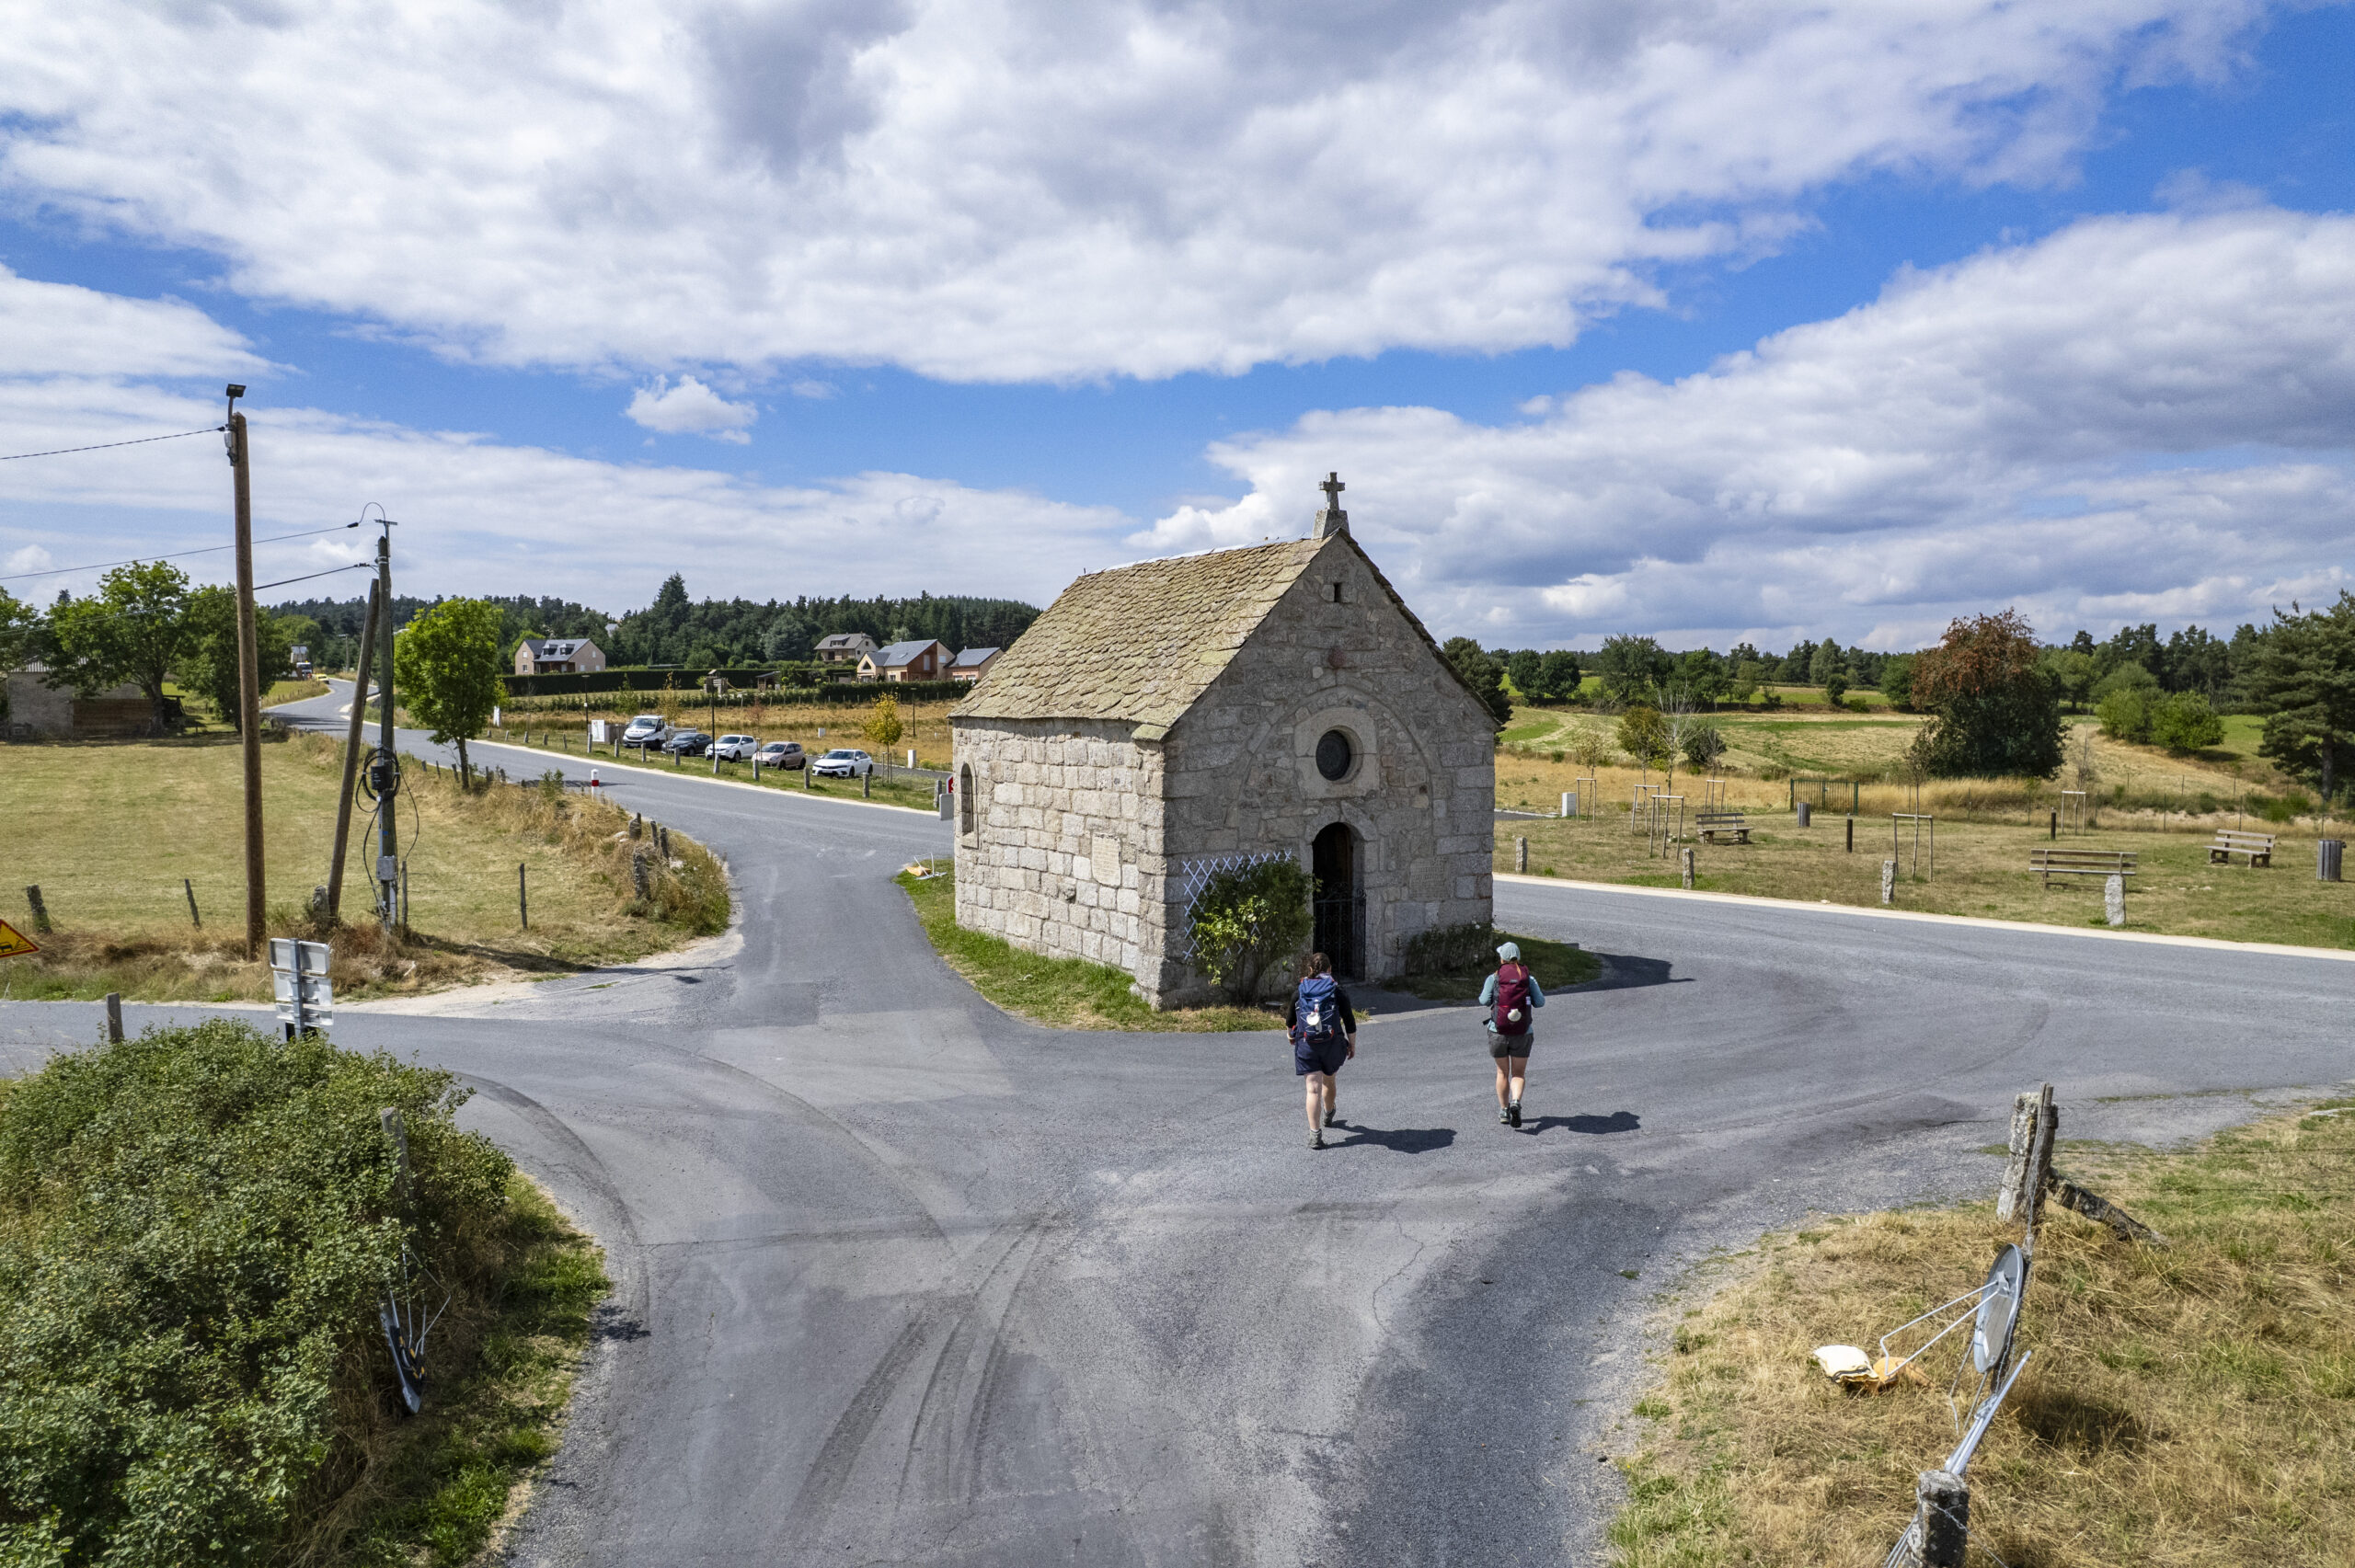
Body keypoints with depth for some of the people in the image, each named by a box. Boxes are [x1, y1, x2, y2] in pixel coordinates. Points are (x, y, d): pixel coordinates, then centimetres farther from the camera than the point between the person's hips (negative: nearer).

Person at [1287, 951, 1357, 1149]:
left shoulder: (1299, 992, 4)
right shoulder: (1338, 992, 0)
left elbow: (1289, 1023, 12)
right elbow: (1350, 1022, -1)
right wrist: (1352, 1045, 11)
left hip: (1306, 1045, -1)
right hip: (1332, 1044, 1)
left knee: (1313, 1088, -4)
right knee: (1329, 1081, 24)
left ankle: (1315, 1134, -15)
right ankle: (1329, 1114, 51)